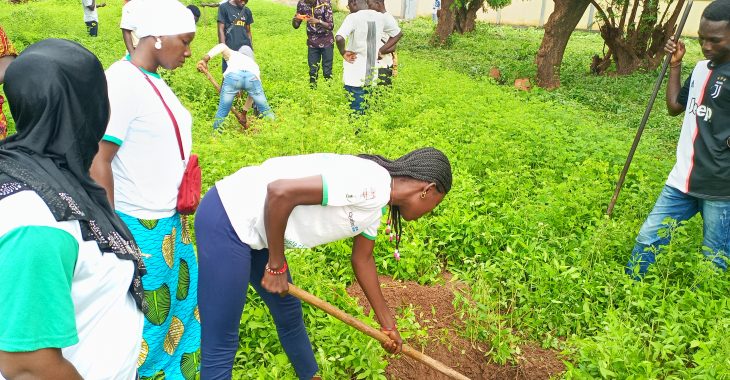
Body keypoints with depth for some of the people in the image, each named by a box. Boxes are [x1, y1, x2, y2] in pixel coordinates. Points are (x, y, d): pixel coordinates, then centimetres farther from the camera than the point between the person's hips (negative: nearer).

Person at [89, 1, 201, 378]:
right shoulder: (121, 83, -20)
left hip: (166, 220, 9)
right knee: (141, 317, 9)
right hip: (137, 227, -9)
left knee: (179, 297, 23)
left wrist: (176, 213, 14)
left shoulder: (152, 79, 6)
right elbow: (97, 164, -20)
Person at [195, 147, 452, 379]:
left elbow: (362, 259, 21)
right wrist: (276, 265, -16)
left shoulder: (377, 203, 8)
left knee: (288, 311, 24)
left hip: (252, 227, 10)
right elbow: (279, 191, -29)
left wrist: (388, 323, 28)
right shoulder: (372, 184, -23)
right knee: (220, 347, -1)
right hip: (226, 220, -10)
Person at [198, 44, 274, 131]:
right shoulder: (254, 64, 44)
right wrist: (244, 113, 52)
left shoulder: (232, 54, 40)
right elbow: (253, 93, 44)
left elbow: (222, 46, 15)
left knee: (222, 112, 12)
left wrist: (205, 59, 9)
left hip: (232, 75, -1)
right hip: (252, 77, 2)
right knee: (265, 110, 18)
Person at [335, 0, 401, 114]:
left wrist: (343, 52, -11)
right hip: (371, 75, 6)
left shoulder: (353, 17, -14)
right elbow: (397, 33, 19)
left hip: (355, 76, -6)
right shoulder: (379, 17, 5)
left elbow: (339, 38, -30)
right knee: (366, 111, 17)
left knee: (355, 112, 2)